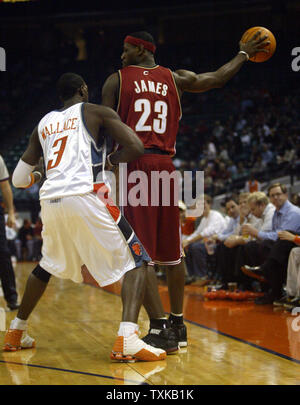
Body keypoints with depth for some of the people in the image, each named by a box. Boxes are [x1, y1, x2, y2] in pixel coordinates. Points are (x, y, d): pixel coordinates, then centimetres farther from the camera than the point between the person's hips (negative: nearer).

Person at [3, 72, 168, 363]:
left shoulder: (44, 124, 24)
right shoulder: (96, 112, 11)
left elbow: (19, 179, 24)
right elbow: (135, 148, -3)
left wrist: (36, 176, 47)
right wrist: (108, 162, 15)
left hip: (50, 201, 6)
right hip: (85, 195, -5)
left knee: (48, 264, 31)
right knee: (135, 260, 2)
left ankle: (16, 332, 37)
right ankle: (127, 341, -18)